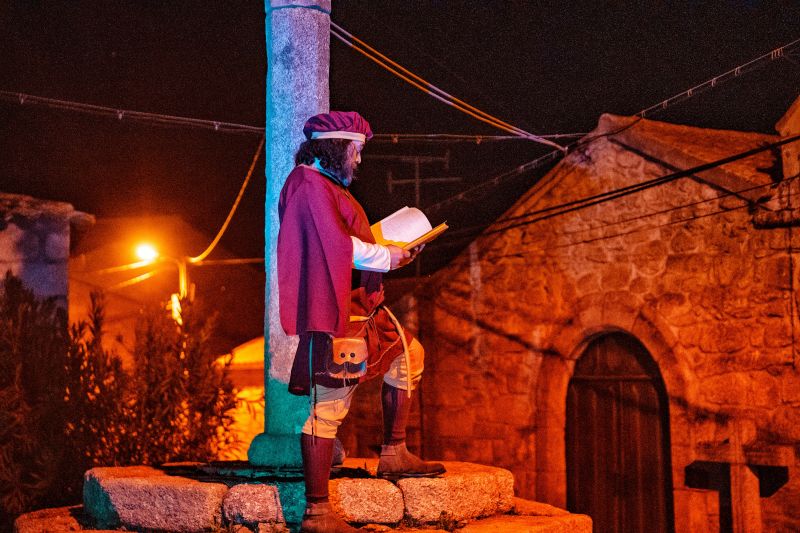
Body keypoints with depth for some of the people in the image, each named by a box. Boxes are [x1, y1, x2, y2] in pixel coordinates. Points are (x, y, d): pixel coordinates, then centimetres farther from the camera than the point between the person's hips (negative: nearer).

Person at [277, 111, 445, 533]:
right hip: (332, 312, -11)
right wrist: (388, 257, -8)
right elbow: (338, 244, -21)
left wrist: (386, 252, 9)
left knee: (408, 354, 22)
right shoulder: (309, 184, -12)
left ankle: (394, 455, 23)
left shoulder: (325, 186, 21)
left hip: (358, 307, 11)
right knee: (328, 406, -10)